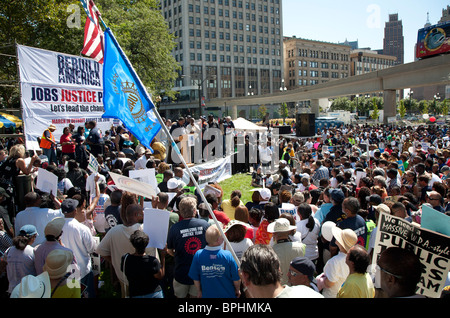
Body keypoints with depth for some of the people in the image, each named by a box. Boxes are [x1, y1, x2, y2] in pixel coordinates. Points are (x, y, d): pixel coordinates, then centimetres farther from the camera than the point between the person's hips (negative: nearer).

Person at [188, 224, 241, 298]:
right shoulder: (228, 255, -24)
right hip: (227, 295, -1)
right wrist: (237, 290, 7)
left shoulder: (198, 255, -19)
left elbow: (195, 278, -8)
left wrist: (199, 291, 11)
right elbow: (236, 279, -14)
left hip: (207, 295, 2)